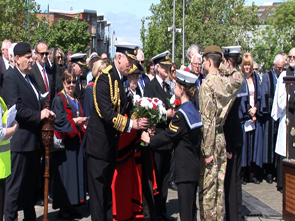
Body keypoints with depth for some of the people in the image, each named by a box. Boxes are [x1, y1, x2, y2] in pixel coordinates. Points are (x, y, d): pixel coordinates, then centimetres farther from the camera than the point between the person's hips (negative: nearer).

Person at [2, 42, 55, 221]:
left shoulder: (30, 79, 17)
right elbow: (16, 109, -21)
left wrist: (45, 112, 3)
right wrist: (38, 115, -18)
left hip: (34, 140, 9)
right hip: (21, 140, -9)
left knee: (30, 183, 17)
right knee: (16, 184, 0)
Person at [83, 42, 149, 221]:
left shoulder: (119, 78, 9)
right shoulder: (105, 78, -18)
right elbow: (106, 112, -26)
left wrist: (137, 122, -3)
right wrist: (131, 124, -26)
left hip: (111, 143, 9)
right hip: (99, 142, -9)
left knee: (108, 188, 16)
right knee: (98, 189, 0)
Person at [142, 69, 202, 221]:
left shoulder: (181, 113, -16)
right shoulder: (193, 110, 10)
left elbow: (168, 135, -13)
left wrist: (150, 140, -3)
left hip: (185, 168, -9)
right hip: (194, 166, 9)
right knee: (191, 208, 16)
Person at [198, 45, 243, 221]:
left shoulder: (207, 84, -16)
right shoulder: (226, 81, 2)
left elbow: (208, 119, -20)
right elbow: (239, 77, 26)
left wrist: (206, 150, -18)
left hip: (210, 141, -7)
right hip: (222, 138, 7)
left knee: (207, 187, 1)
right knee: (219, 184, 15)